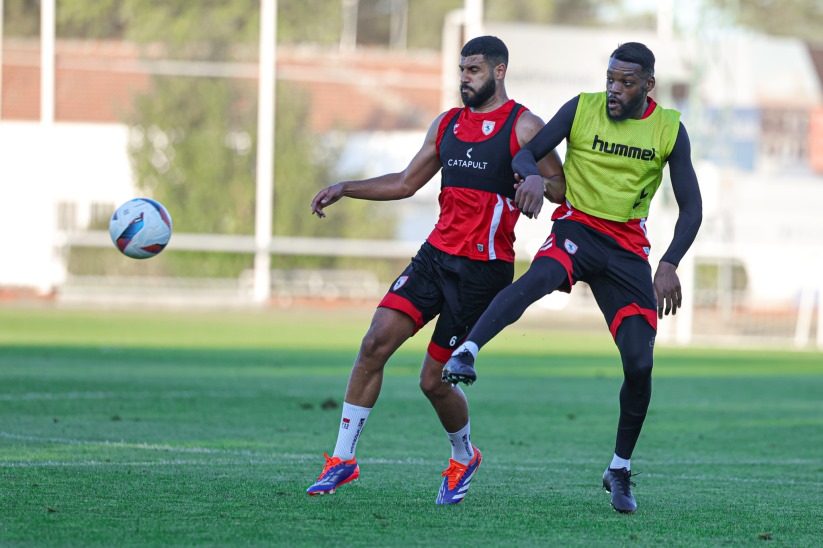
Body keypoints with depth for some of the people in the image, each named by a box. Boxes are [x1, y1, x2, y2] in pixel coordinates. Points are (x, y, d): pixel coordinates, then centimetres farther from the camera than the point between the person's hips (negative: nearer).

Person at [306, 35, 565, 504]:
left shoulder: (523, 127, -4)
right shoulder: (447, 124, 14)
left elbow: (562, 188, -6)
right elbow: (407, 183, 22)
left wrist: (538, 184, -29)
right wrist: (345, 189, 12)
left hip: (484, 268, -5)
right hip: (436, 254, 6)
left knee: (434, 380, -2)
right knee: (376, 343, -10)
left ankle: (464, 457, 27)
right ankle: (343, 459, -4)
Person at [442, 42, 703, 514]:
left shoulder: (669, 130, 1)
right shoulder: (582, 109, -2)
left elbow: (691, 208, 2)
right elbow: (527, 153, -2)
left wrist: (670, 265, -14)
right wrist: (531, 176, -27)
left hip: (628, 248, 2)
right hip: (577, 227, -2)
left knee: (640, 365, -7)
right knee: (539, 277, -39)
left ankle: (620, 470, 12)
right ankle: (466, 353, -55)